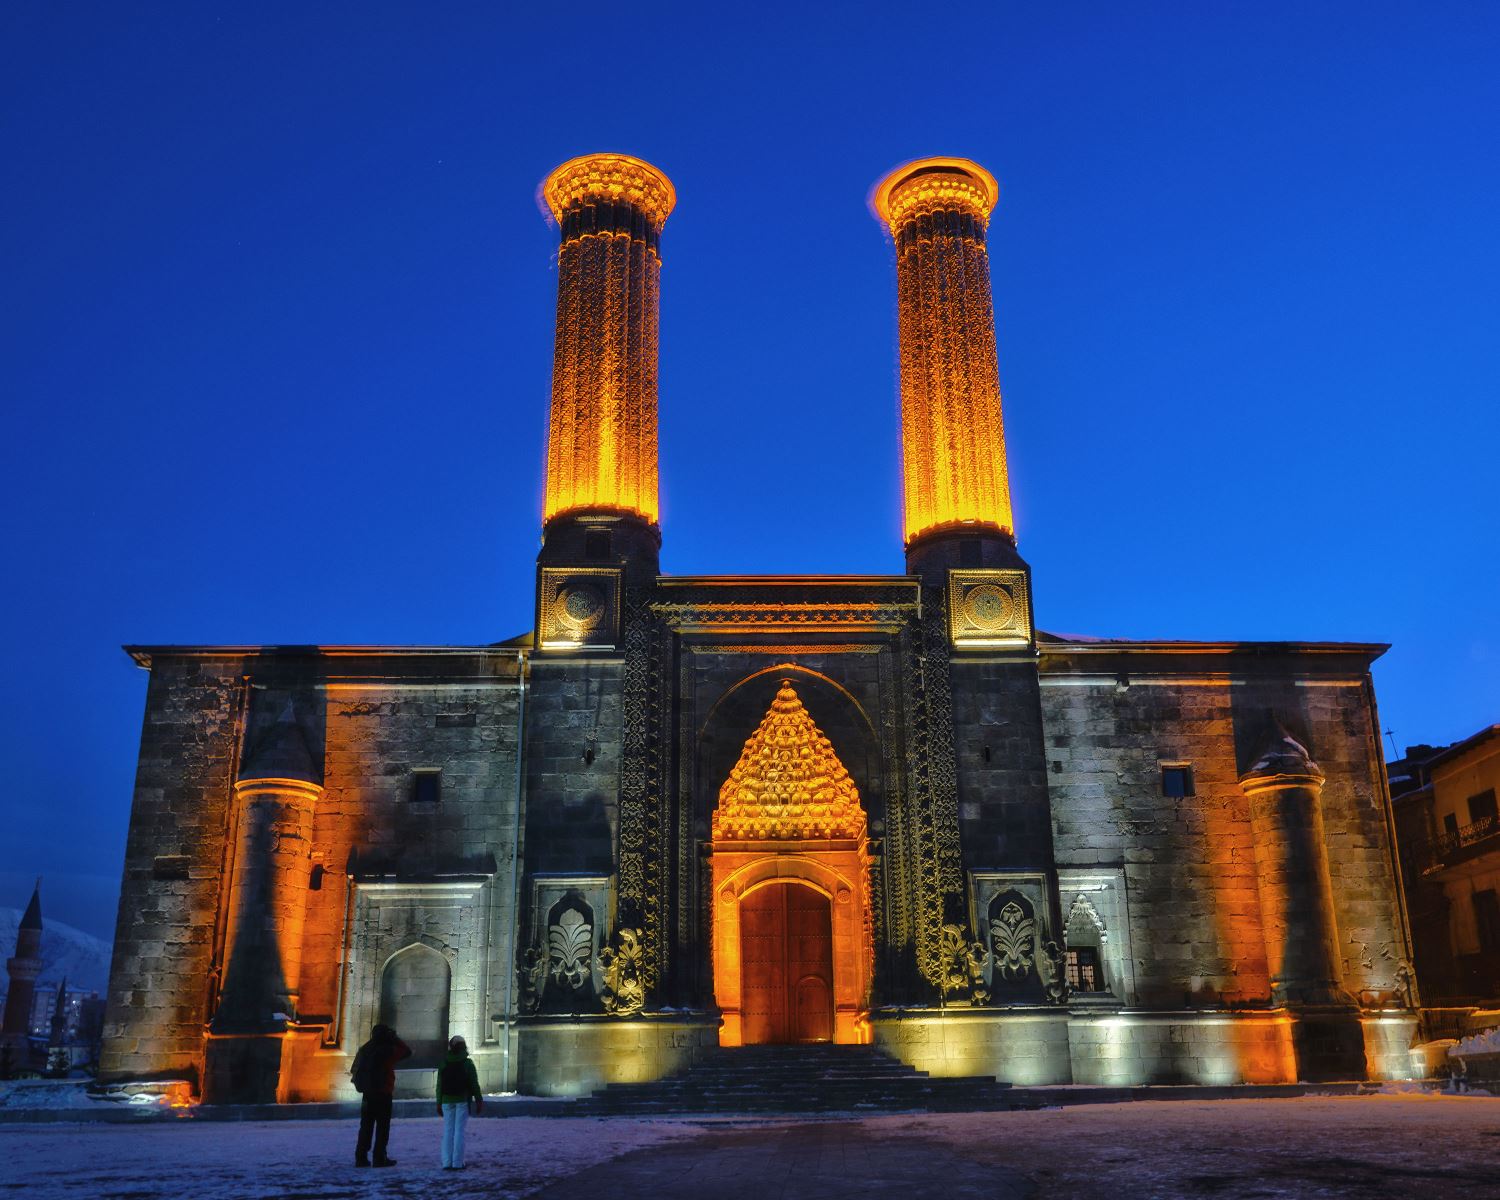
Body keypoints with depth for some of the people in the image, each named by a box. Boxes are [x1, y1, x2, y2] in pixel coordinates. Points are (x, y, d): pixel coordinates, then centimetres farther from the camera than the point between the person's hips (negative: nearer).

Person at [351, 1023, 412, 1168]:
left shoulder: (364, 1050, 7)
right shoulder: (387, 1050, -12)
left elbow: (354, 1070, 14)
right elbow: (407, 1051, -3)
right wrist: (395, 1039, 2)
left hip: (367, 1094, 6)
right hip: (383, 1094, -6)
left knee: (366, 1126, 11)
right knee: (383, 1127, 1)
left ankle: (361, 1157, 10)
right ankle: (380, 1158, 0)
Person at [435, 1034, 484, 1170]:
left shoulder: (443, 1063, 3)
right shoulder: (467, 1063, -4)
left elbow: (439, 1085, 5)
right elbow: (474, 1084, -3)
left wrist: (439, 1103, 11)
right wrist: (479, 1101, 4)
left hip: (447, 1100, 2)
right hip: (463, 1100, -2)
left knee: (448, 1130, 7)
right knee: (459, 1130, -1)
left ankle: (447, 1162, 2)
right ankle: (457, 1162, -4)